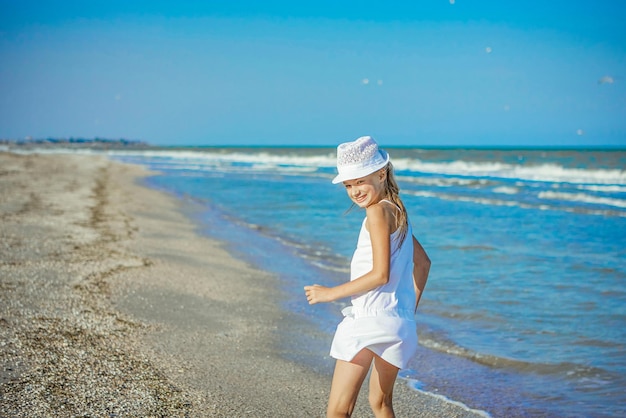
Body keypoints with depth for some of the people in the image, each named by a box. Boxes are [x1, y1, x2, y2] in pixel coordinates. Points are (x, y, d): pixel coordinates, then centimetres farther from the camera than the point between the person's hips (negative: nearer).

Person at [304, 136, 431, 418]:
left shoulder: (378, 211, -12)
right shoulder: (397, 210, 16)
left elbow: (381, 274, -18)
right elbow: (423, 262, 24)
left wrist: (331, 293, -12)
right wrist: (410, 308, 25)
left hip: (371, 319, -10)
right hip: (400, 325, 10)